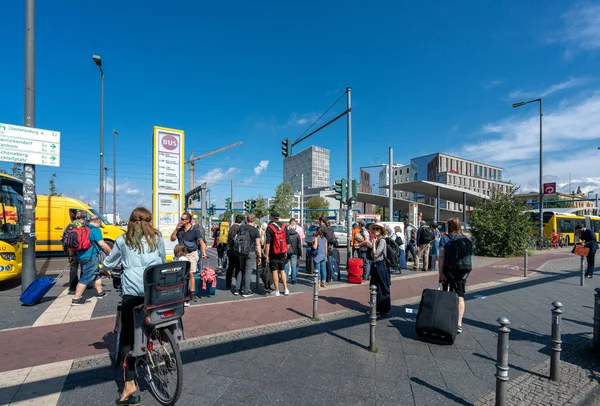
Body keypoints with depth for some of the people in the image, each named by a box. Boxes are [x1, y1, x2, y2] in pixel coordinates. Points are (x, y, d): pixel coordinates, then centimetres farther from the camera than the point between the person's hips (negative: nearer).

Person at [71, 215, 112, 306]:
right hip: (90, 257, -10)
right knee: (86, 278, -4)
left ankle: (100, 293, 32)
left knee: (96, 274, 21)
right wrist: (110, 252, -6)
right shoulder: (95, 230, -12)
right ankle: (76, 299, -1)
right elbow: (102, 244, -18)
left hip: (81, 256, 10)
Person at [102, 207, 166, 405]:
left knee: (127, 336, 7)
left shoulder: (123, 240, 7)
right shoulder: (157, 238, 9)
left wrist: (103, 269, 42)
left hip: (132, 291, -1)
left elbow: (109, 264, 18)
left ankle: (129, 385, 4)